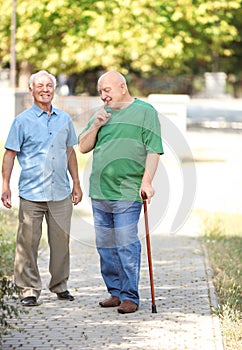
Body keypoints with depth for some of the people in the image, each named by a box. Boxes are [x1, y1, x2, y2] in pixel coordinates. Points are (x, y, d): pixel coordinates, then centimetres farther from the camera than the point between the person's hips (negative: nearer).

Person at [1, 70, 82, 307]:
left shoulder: (64, 119, 12)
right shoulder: (23, 121, 0)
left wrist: (76, 183, 18)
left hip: (61, 193, 3)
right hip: (31, 193, -3)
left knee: (61, 241, 6)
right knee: (28, 243, -2)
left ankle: (60, 286, 19)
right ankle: (28, 290, 5)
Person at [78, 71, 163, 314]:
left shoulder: (145, 111, -1)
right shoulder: (101, 114, 16)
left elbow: (154, 150, -6)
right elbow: (83, 147, 17)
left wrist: (147, 180, -16)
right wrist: (95, 126, 0)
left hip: (127, 193, -6)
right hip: (99, 192, 6)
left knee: (126, 246, -9)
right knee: (105, 246, 9)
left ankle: (130, 296, -4)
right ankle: (115, 292, 18)